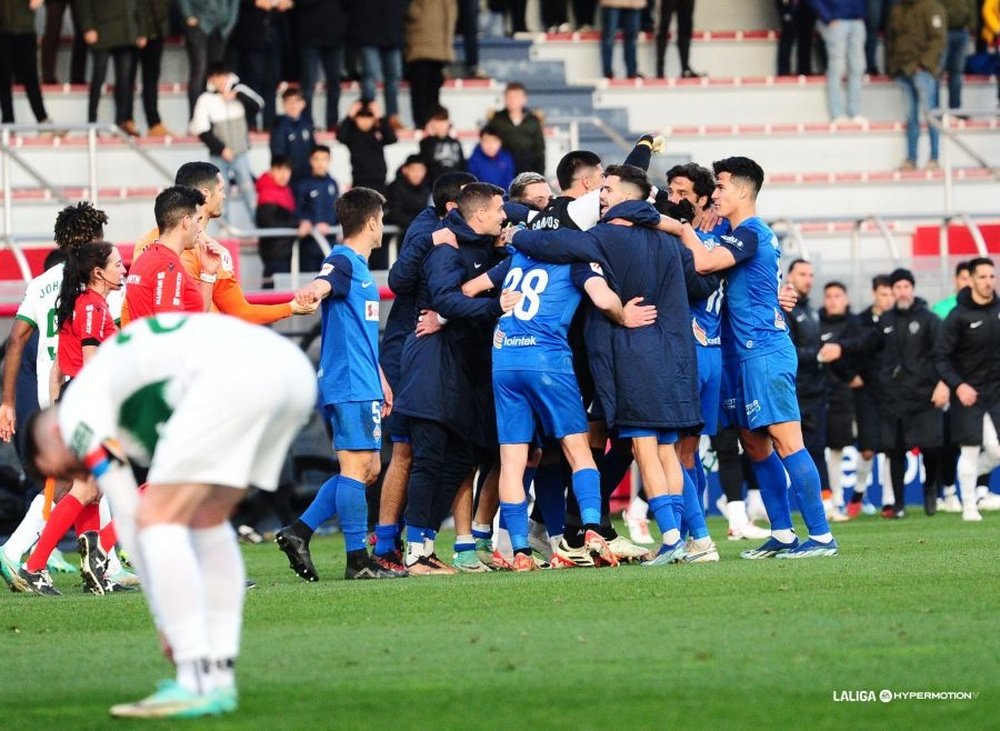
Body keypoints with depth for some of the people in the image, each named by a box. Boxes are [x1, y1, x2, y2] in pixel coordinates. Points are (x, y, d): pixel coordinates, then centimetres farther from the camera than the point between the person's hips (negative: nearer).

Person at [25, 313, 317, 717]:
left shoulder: (78, 414, 14)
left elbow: (128, 521, 11)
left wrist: (167, 624, 17)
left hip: (234, 374, -9)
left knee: (157, 518, 1)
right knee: (207, 520, 22)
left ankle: (198, 685, -3)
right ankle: (220, 676, 18)